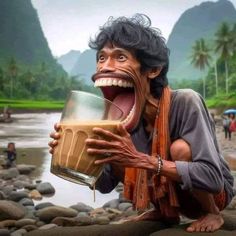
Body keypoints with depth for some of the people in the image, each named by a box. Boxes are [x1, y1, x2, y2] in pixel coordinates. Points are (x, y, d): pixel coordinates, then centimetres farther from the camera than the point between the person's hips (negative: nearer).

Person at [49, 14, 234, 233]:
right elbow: (106, 184, -7)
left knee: (180, 148, -31)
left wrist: (140, 159, -44)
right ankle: (165, 212, 9)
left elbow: (213, 178, -36)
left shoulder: (185, 102, -31)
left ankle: (212, 213, -5)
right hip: (171, 195, 5)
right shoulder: (122, 116, -13)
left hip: (215, 193, -5)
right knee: (115, 154, -12)